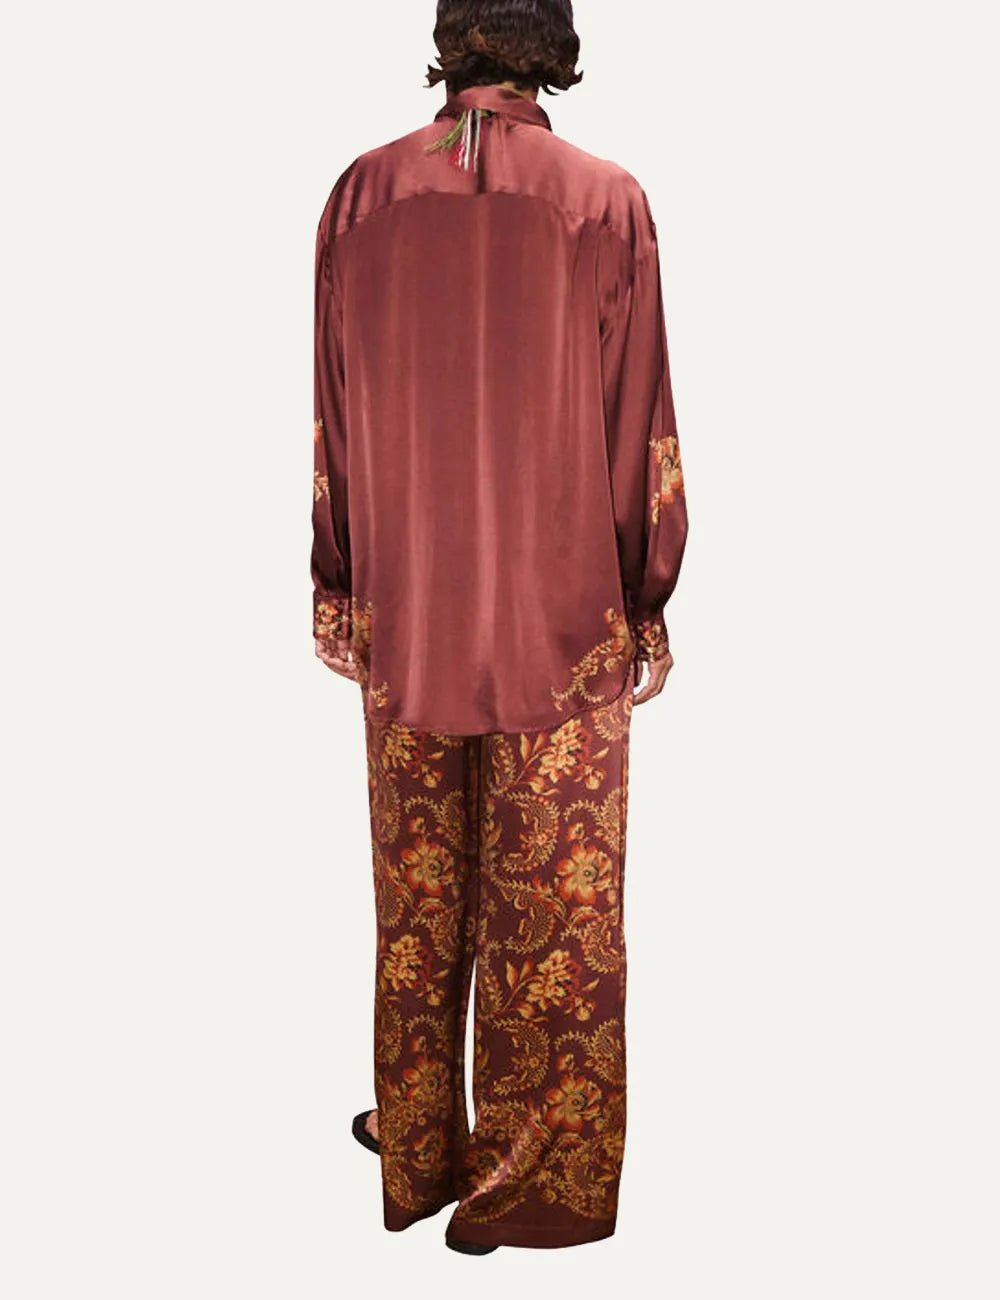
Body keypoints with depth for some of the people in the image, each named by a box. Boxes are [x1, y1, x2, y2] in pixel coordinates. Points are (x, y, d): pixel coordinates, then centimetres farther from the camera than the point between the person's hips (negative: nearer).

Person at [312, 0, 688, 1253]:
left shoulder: (363, 192, 0)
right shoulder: (605, 200, -7)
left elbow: (332, 409, 3)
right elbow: (641, 420, -5)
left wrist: (332, 585, 11)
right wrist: (650, 601, 3)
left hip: (404, 614, 2)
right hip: (565, 620, -2)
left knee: (416, 895, 16)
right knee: (553, 905, 10)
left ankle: (414, 1146, 32)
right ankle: (531, 1177, 23)